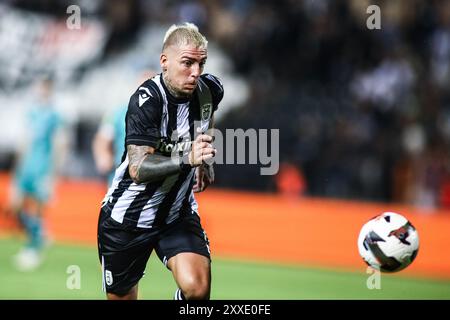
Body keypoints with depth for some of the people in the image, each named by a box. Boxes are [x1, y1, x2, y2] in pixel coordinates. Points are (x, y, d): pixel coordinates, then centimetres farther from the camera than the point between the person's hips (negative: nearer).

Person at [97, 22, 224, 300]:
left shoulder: (210, 90, -6)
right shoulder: (146, 100, -24)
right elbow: (138, 169, -34)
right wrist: (186, 159, -46)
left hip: (179, 213, 4)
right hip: (128, 217, -4)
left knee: (198, 289, -21)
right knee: (122, 297, 9)